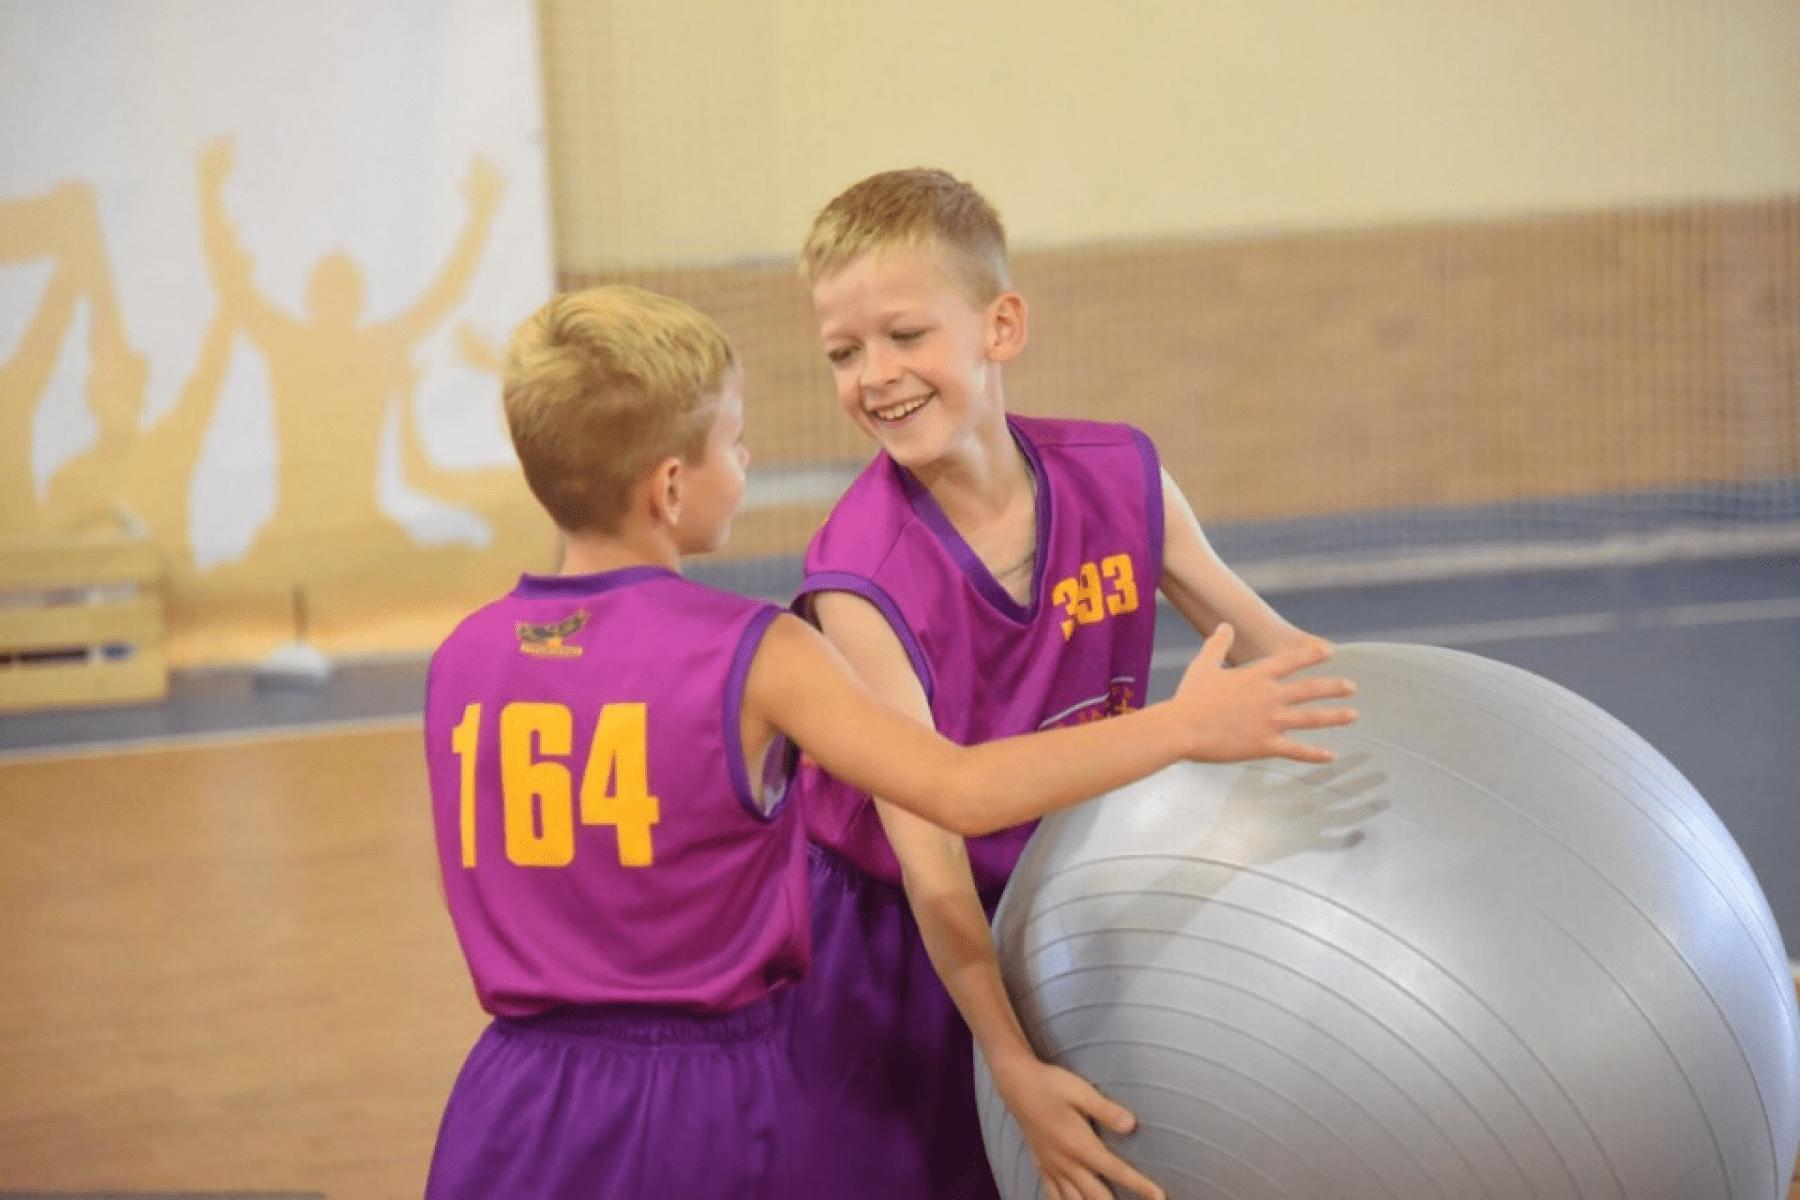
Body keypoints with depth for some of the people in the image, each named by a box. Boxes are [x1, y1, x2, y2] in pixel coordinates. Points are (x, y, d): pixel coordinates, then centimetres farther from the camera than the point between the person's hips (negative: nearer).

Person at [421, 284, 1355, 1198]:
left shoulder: (462, 658, 2)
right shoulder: (750, 658, -13)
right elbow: (961, 791, -20)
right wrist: (1181, 726, -12)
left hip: (519, 1104, 4)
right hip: (708, 1103, -4)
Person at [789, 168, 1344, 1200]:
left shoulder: (1120, 478, -11)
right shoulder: (865, 579, -23)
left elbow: (1272, 648, 2)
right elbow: (925, 850, -26)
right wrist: (1015, 1067, -31)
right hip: (903, 955, -4)